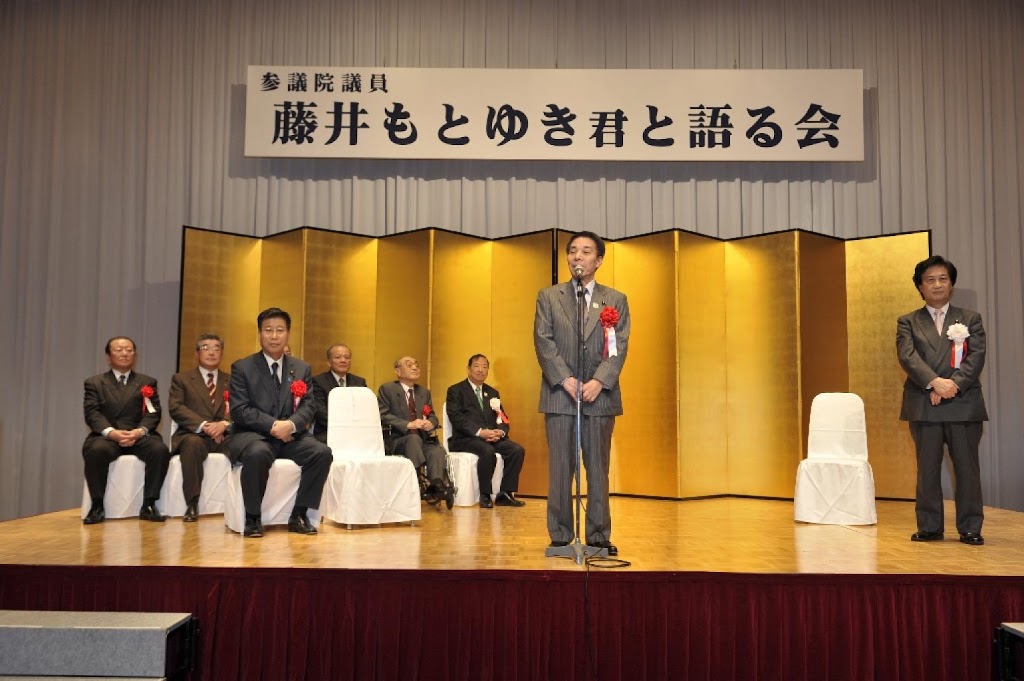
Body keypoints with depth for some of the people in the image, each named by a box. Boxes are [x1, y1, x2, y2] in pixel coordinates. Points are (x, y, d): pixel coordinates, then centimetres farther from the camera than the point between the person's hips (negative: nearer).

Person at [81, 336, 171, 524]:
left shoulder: (147, 382, 18)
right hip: (107, 436, -1)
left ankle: (148, 505, -20)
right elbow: (92, 413, 0)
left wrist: (139, 431, -17)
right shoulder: (94, 383, 15)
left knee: (160, 450, -31)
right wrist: (111, 432, -19)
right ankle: (97, 506, -20)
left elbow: (153, 413, 5)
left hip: (139, 436, 1)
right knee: (97, 450, -36)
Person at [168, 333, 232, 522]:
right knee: (193, 443, -38)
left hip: (224, 435, 1)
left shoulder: (232, 381, 20)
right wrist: (203, 425, -16)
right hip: (193, 434, -1)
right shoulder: (181, 378, 15)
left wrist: (224, 423, -16)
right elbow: (175, 408, -1)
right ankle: (192, 504, -31)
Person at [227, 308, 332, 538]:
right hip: (253, 435, -3)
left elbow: (308, 407, 4)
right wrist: (273, 425, -19)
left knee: (323, 452, -23)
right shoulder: (242, 368, 3)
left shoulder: (302, 368, 13)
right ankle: (252, 517, -19)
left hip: (290, 435, 4)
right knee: (258, 453, -38)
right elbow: (239, 411, -7)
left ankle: (299, 515, -11)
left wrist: (290, 424, -19)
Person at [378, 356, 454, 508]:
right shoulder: (387, 389, 4)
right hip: (397, 440, -4)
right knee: (414, 438, -38)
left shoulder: (424, 392, 22)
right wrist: (408, 425, -21)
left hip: (423, 440, 4)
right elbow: (383, 416, -8)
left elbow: (432, 416, 18)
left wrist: (430, 423, -9)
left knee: (438, 451, -30)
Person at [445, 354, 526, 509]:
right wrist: (480, 432, -23)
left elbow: (503, 420, 16)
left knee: (517, 450, -19)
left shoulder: (493, 393, 23)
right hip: (465, 439, -6)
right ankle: (485, 495, -20)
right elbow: (457, 418, -11)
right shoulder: (455, 391, 4)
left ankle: (505, 494, -13)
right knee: (488, 452, -35)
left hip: (492, 438, 6)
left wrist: (500, 432, -9)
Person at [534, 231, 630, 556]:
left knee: (598, 468, 4)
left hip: (600, 395, 1)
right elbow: (543, 341, -1)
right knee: (560, 468, 2)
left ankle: (599, 537, 10)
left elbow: (620, 346, 1)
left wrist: (599, 381, -13)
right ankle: (560, 536, 9)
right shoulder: (548, 297, 9)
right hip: (559, 395, 0)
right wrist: (566, 380, -13)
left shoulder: (615, 300, 10)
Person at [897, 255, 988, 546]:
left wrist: (953, 385, -16)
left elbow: (976, 357, -1)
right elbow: (908, 357, -6)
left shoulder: (971, 319, 12)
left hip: (964, 404, 0)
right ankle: (929, 527, 11)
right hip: (924, 406, 0)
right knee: (927, 469, 4)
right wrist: (935, 382, -21)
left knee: (967, 468, 3)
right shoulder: (908, 322, 10)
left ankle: (970, 528, 11)